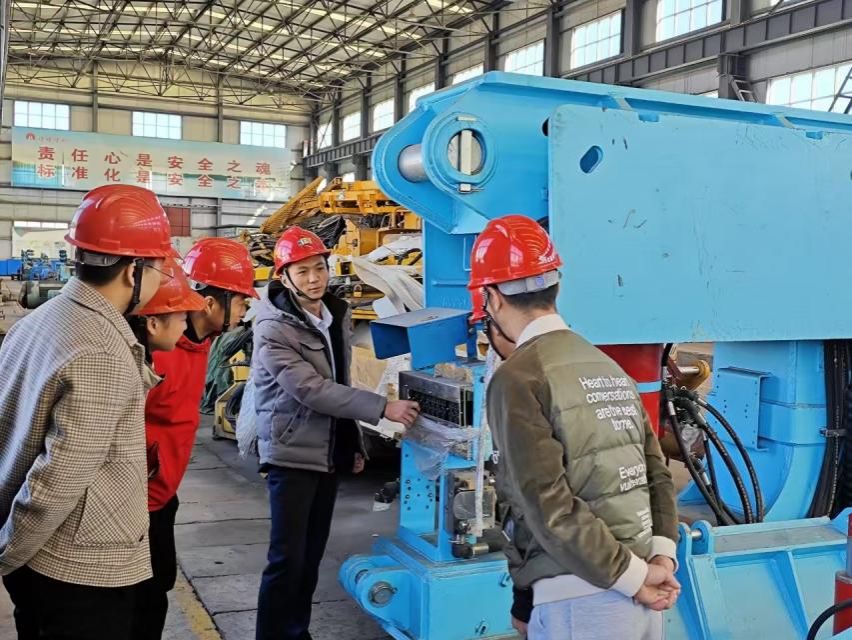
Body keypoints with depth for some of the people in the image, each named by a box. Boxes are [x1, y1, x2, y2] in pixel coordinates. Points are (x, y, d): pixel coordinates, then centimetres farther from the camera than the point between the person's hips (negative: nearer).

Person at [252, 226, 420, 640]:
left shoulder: (338, 315, 6)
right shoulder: (273, 329, -17)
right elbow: (312, 390, -25)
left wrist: (354, 442, 15)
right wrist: (382, 408, -27)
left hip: (329, 453, 7)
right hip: (292, 454, -7)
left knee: (312, 555, 14)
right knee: (287, 558, -6)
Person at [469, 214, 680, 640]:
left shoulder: (518, 379, -12)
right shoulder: (607, 366, 12)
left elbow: (550, 508, -19)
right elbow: (657, 474, 10)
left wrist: (635, 577, -12)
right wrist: (661, 556, 1)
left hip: (580, 600, -7)